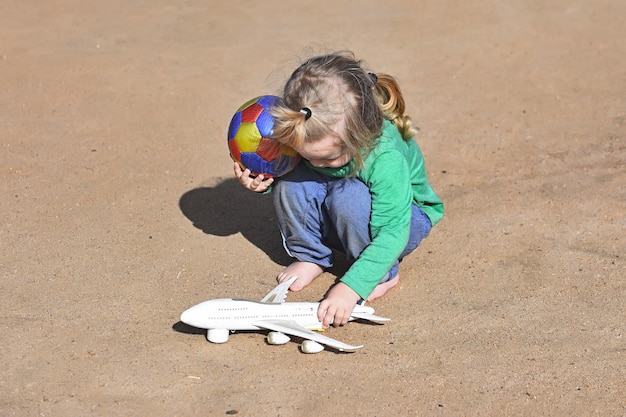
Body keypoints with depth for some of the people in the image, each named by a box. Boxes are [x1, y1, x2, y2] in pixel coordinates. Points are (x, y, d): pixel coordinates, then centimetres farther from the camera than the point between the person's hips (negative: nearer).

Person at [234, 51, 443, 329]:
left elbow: (393, 233, -35)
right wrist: (263, 180, -23)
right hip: (336, 220, 5)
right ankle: (311, 256, -2)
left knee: (348, 197, -37)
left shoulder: (386, 157, -37)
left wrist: (350, 287, -43)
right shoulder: (306, 135, -23)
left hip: (399, 217, -4)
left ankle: (383, 274, -12)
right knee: (291, 180, -25)